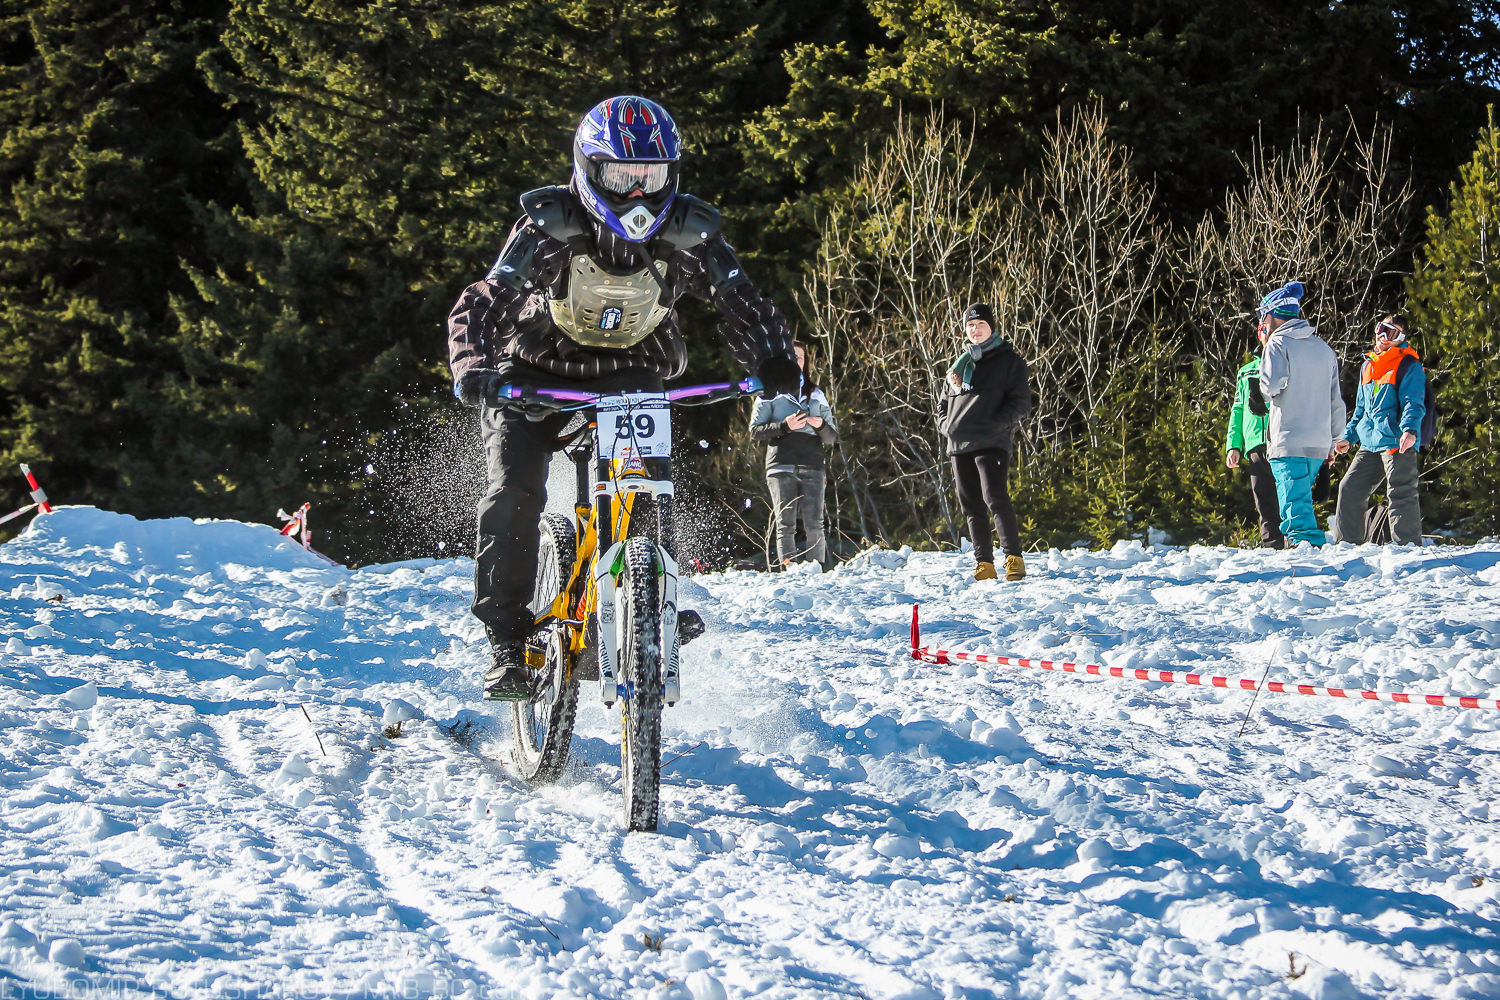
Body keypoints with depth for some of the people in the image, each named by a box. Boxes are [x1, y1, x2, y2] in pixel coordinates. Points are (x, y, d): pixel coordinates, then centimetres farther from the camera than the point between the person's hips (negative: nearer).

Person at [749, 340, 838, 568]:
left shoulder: (816, 395, 22)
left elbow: (832, 437, 18)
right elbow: (756, 430, 4)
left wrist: (821, 426, -5)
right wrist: (784, 426, -11)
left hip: (812, 468, 2)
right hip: (782, 468, -2)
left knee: (814, 525, -10)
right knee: (786, 525, -8)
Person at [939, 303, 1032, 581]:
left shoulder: (1008, 360, 5)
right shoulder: (960, 363, 21)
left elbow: (1021, 404, -1)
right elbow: (944, 402, 27)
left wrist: (997, 424, -15)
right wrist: (946, 425, 7)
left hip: (992, 443, -6)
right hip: (959, 445, 6)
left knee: (995, 498, -19)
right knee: (972, 506, 4)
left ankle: (1014, 558, -15)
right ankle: (984, 564, 8)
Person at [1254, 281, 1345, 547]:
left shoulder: (1278, 344, -3)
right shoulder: (1324, 349, 17)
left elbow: (1273, 383, -21)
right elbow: (1336, 402, 18)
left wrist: (1260, 395, 2)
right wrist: (1332, 442, 24)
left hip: (1289, 444, -7)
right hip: (1319, 444, 7)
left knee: (1295, 507, -9)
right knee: (1301, 502, 15)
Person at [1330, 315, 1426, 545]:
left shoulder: (1409, 366, -2)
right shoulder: (1368, 365, 21)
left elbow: (1413, 402, -14)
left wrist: (1410, 430, -30)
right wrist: (1348, 436, 24)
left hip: (1397, 442, -8)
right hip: (1369, 444, 8)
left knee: (1400, 494, -11)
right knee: (1350, 489, 8)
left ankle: (1409, 545, -9)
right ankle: (1347, 542, 17)